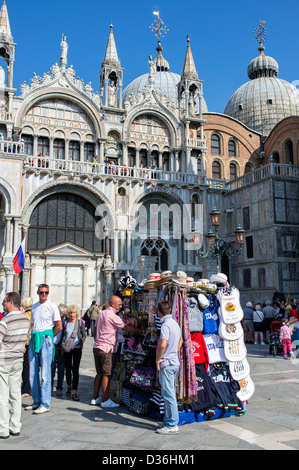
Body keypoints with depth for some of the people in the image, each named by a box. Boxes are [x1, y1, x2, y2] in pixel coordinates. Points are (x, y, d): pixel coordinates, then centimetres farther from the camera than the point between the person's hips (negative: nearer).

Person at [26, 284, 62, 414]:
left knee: (45, 373, -6)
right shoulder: (34, 307, 14)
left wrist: (48, 337, 0)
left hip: (46, 339, -6)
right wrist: (32, 336, 11)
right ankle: (36, 402, 20)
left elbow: (59, 326, -4)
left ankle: (45, 404, -1)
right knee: (33, 373, 9)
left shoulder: (52, 307, -4)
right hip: (33, 339, 6)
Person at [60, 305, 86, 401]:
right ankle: (69, 387, 35)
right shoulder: (65, 322, 5)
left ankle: (74, 392, -5)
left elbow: (84, 335, 6)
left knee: (75, 369, -7)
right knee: (68, 368, 13)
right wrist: (62, 347, 7)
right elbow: (62, 334, 11)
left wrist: (80, 344, -9)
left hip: (77, 348, -2)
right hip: (66, 348, 2)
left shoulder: (80, 322, 1)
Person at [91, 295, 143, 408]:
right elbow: (126, 328, -10)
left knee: (99, 373, 14)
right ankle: (105, 400, 2)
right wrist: (141, 331, -3)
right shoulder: (112, 316, -14)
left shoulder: (101, 314, 14)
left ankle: (95, 398, 18)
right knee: (107, 374, -2)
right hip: (106, 348, -9)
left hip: (97, 347, 9)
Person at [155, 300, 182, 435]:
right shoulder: (175, 323, 12)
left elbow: (163, 344, -30)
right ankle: (168, 421, 26)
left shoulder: (165, 325, -17)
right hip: (174, 362, 10)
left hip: (166, 363, -10)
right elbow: (180, 340, 29)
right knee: (169, 393, 17)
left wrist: (158, 359, -17)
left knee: (168, 394, -4)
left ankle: (172, 425, 2)